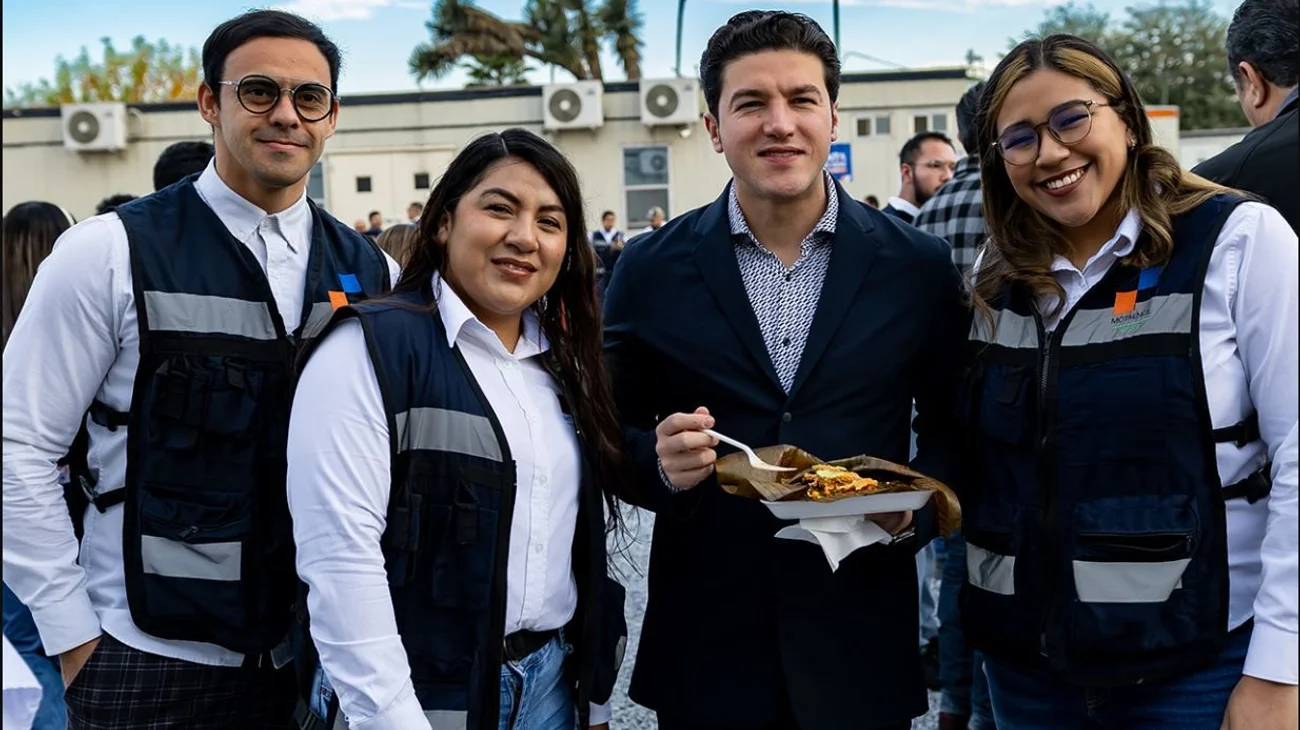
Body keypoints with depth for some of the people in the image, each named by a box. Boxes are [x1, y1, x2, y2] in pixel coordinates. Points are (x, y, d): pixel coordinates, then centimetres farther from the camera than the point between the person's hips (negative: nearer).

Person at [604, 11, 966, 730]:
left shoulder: (920, 267, -1)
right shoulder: (649, 271, -2)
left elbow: (950, 427, 7)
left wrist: (915, 508, -12)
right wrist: (660, 463, -16)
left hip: (861, 644, 0)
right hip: (705, 645, 0)